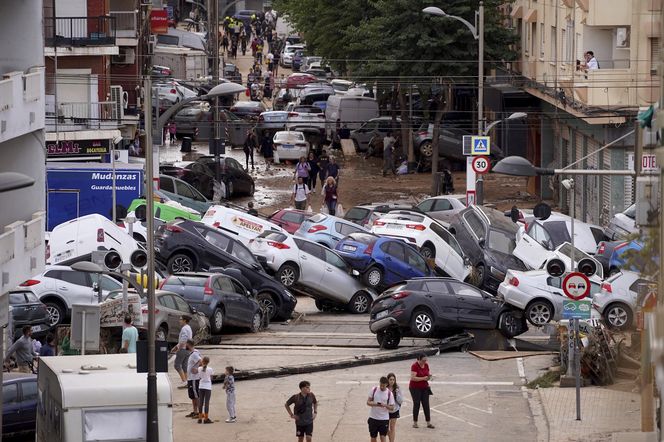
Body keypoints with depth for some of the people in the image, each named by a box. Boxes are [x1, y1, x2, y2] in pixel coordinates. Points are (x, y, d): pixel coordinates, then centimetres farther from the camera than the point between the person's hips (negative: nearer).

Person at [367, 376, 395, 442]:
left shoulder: (389, 393, -5)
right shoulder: (374, 390, -1)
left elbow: (392, 408, -3)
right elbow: (368, 402, 1)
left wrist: (385, 405, -23)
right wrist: (375, 404, -20)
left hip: (384, 419, -2)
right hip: (373, 417, 2)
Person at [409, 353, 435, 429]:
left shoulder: (426, 365, 5)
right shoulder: (414, 366, -15)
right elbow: (413, 378, -23)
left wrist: (429, 376, -9)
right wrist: (423, 378, -26)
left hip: (424, 388, 5)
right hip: (415, 388, -5)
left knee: (426, 405, 2)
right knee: (416, 404, 0)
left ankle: (428, 423, 4)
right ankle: (415, 422, 12)